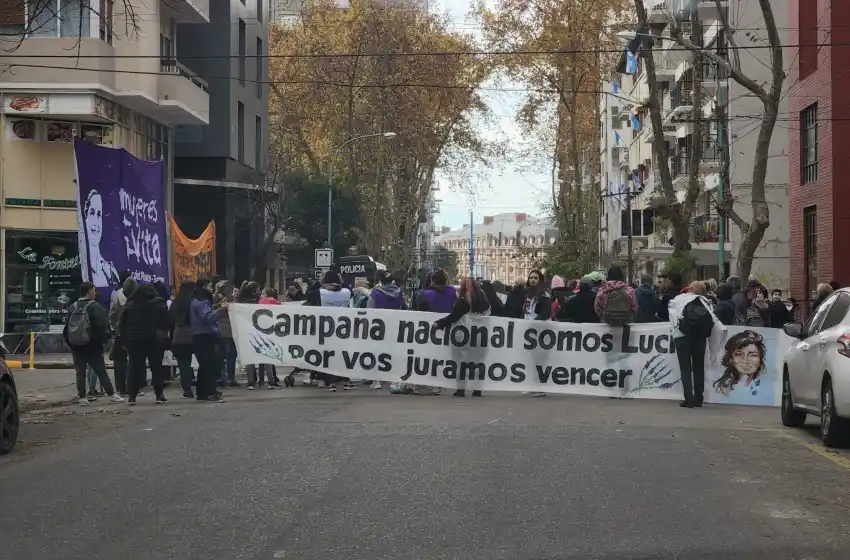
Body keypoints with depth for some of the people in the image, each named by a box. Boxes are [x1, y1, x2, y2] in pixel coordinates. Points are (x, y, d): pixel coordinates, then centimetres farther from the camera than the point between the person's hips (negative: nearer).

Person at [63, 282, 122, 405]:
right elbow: (102, 326, -15)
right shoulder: (94, 306, -10)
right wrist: (104, 338, -1)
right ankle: (112, 394, 0)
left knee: (80, 372, 8)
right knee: (101, 371, 0)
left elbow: (66, 327, 9)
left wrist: (69, 342, 15)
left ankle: (82, 397, 4)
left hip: (76, 346, 4)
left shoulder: (73, 307, 7)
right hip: (91, 345, -4)